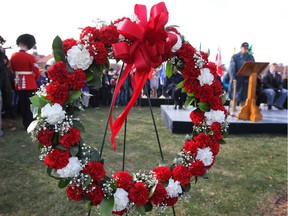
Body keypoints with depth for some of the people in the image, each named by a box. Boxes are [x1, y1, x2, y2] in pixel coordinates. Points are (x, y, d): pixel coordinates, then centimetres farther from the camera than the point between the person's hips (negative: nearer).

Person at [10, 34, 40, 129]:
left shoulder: (13, 56, 1)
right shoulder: (30, 57, -14)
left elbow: (12, 70, 11)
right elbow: (37, 72, -11)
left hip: (19, 84, 5)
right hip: (30, 84, -5)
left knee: (22, 104, 12)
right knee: (30, 105, 2)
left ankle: (25, 124, 20)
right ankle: (30, 124, 5)